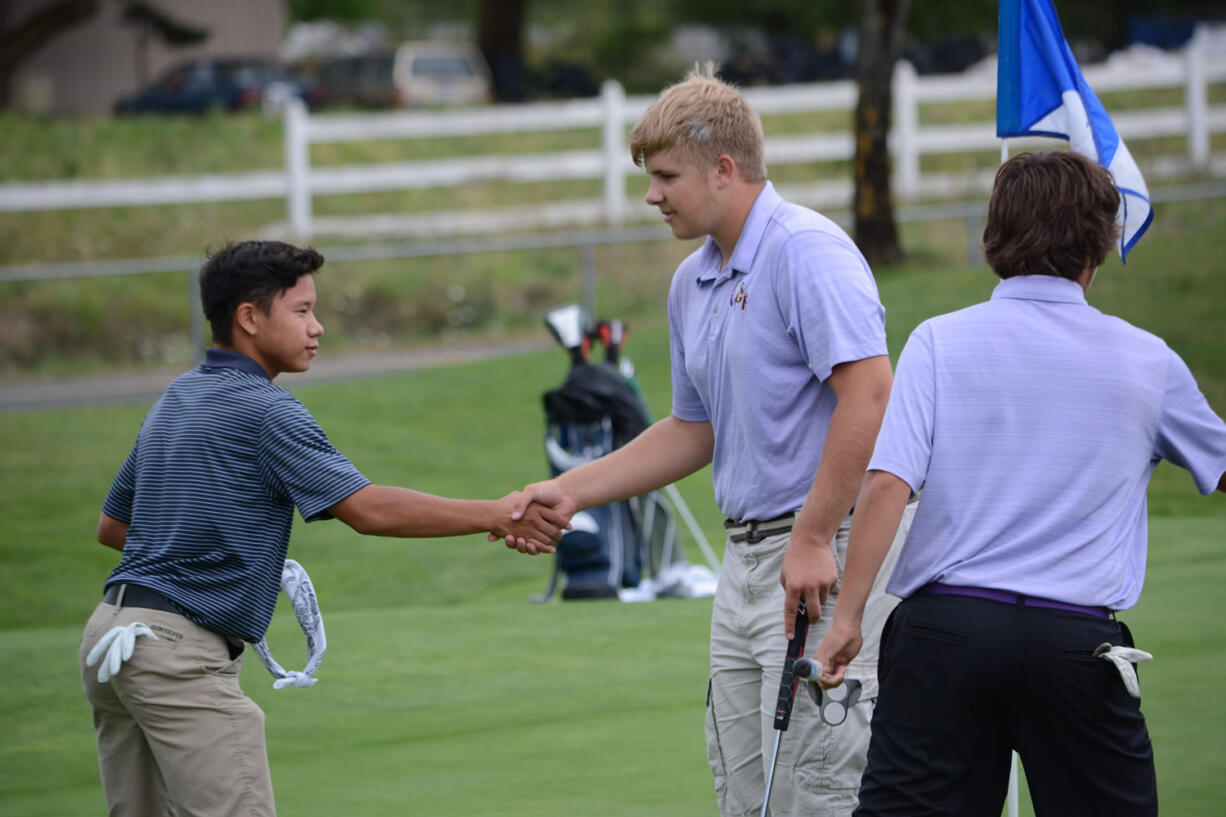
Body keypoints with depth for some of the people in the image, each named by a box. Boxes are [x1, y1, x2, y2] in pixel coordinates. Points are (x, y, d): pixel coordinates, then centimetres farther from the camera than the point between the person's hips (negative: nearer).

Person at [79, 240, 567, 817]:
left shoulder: (174, 401, 18)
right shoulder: (262, 411, -11)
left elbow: (112, 526, 25)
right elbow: (368, 509, -19)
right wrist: (497, 516, -18)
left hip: (111, 636, 10)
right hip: (180, 650, -10)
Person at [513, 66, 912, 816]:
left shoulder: (807, 251, -14)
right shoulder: (691, 282, 17)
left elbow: (870, 397, -23)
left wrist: (813, 541, -24)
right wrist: (569, 492, 20)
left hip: (827, 555, -10)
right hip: (746, 558, 10)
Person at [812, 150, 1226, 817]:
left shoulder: (940, 341, 2)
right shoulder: (1147, 361, 6)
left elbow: (886, 486, -8)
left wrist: (846, 617, -5)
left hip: (943, 627, 0)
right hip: (1077, 637, 0)